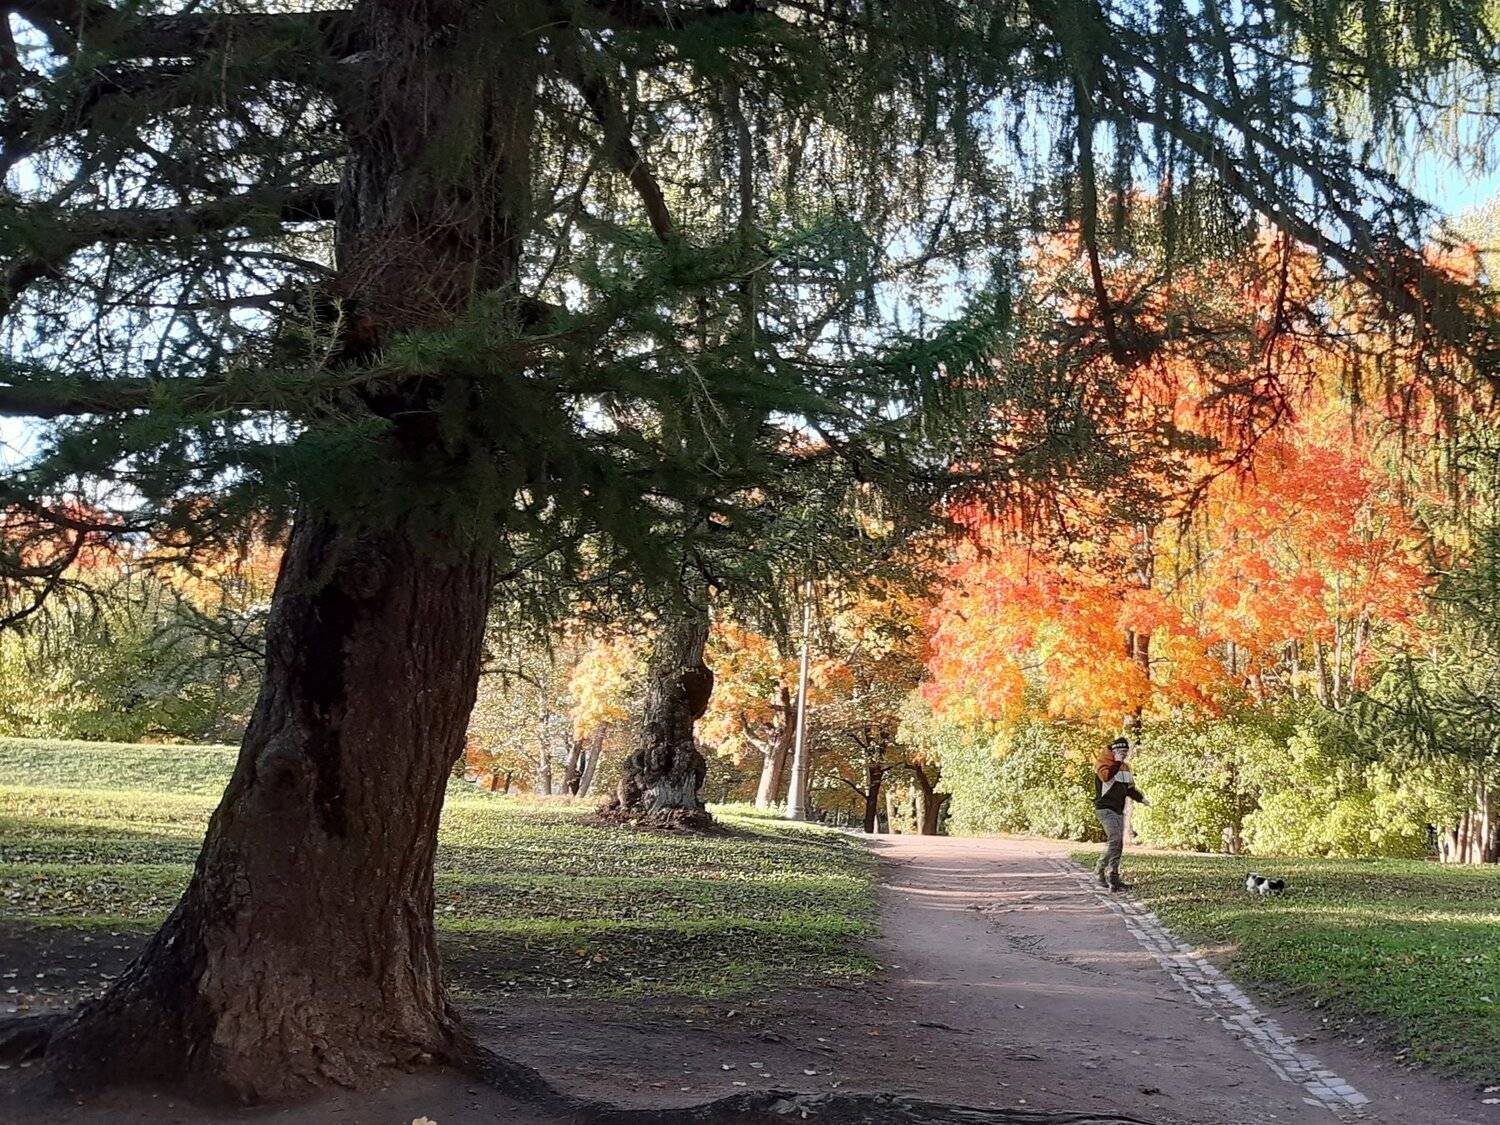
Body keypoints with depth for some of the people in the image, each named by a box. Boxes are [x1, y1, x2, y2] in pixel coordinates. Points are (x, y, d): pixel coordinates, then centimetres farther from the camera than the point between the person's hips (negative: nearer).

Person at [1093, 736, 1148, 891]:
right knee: (1115, 839, -22)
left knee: (1117, 844, 9)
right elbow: (1106, 776, -30)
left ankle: (1100, 871, 23)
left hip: (1119, 810, 9)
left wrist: (1141, 798, 16)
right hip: (1105, 808, -9)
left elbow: (1130, 788, 27)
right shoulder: (1103, 762, -8)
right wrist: (1117, 762, -25)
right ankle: (1113, 877, -23)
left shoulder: (1126, 766, 17)